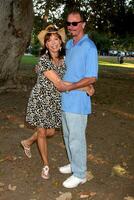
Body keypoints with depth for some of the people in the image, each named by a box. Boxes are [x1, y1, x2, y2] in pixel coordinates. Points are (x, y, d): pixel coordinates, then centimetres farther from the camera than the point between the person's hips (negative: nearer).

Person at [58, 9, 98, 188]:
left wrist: (68, 87, -16)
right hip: (65, 100, 8)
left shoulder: (89, 47, -16)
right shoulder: (69, 44, 10)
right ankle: (74, 165, 38)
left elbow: (91, 78, -19)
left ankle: (80, 174, 20)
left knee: (76, 139, 3)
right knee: (68, 136, 20)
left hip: (77, 102, -8)